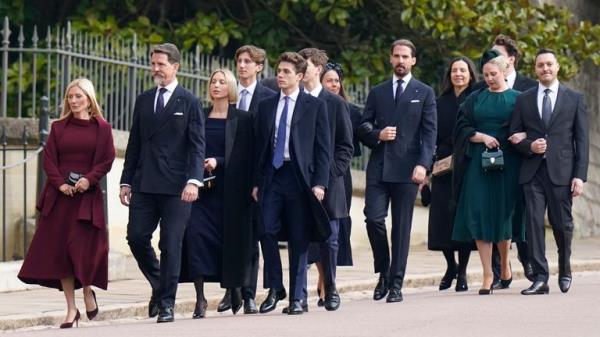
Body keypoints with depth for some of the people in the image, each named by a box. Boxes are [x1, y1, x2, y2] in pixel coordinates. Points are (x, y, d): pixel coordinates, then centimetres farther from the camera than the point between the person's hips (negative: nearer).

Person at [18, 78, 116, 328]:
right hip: (60, 195, 3)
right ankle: (71, 310, 4)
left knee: (82, 247, -11)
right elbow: (49, 159, 5)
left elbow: (107, 160, 0)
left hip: (87, 195, -3)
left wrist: (89, 179, -15)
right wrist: (60, 183, -9)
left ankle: (88, 291, 21)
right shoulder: (58, 127, 11)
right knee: (59, 249, -1)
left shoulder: (101, 128, 5)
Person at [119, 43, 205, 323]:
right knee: (136, 237, -3)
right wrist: (126, 181, 11)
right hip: (144, 185, 4)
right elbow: (134, 144, 16)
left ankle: (166, 303, 5)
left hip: (176, 186, -4)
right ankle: (159, 286, 20)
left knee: (171, 245, -2)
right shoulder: (144, 100, 14)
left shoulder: (189, 102, 1)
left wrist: (193, 180, -16)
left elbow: (197, 145, -4)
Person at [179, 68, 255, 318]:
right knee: (196, 232, -13)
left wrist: (218, 162, -16)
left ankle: (235, 288, 23)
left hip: (229, 188, -2)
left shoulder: (242, 119, 3)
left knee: (231, 236, 1)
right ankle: (200, 298, -13)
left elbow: (245, 156, -3)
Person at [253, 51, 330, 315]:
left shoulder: (315, 106, 3)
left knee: (298, 239, 1)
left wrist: (319, 183, -8)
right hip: (272, 175, 3)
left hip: (299, 177, -3)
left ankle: (297, 298, 7)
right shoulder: (266, 106, 13)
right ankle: (275, 289, 9)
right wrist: (257, 182, 8)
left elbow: (323, 148, 0)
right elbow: (260, 146, 15)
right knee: (267, 232, -6)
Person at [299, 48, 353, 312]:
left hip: (328, 181, -1)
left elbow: (346, 145, 5)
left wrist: (333, 172, -6)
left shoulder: (335, 104, 4)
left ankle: (330, 289, 13)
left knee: (329, 238, 1)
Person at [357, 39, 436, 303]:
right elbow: (363, 127, 15)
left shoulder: (425, 93, 8)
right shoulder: (377, 93, 15)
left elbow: (429, 133, 1)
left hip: (406, 169, -2)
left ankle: (396, 284, 4)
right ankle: (383, 273, 11)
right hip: (378, 168, 2)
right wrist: (377, 135, -8)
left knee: (401, 226, -1)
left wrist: (423, 164, -11)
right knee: (373, 219, -10)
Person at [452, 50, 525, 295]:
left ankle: (504, 263, 26)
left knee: (503, 214, 0)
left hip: (507, 163, -2)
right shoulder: (475, 99, 12)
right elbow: (462, 128, 7)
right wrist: (482, 137, -10)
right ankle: (487, 275, -3)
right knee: (480, 216, -5)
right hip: (479, 164, 2)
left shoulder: (517, 99, 6)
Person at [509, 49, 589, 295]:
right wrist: (529, 146, -8)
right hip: (532, 171, 1)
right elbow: (514, 135, 14)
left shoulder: (575, 99, 7)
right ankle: (540, 278, -8)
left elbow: (582, 140, 4)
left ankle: (565, 272, 26)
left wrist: (580, 175, -5)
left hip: (561, 171, -1)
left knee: (562, 225, 3)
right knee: (534, 223, -8)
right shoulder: (524, 100, 12)